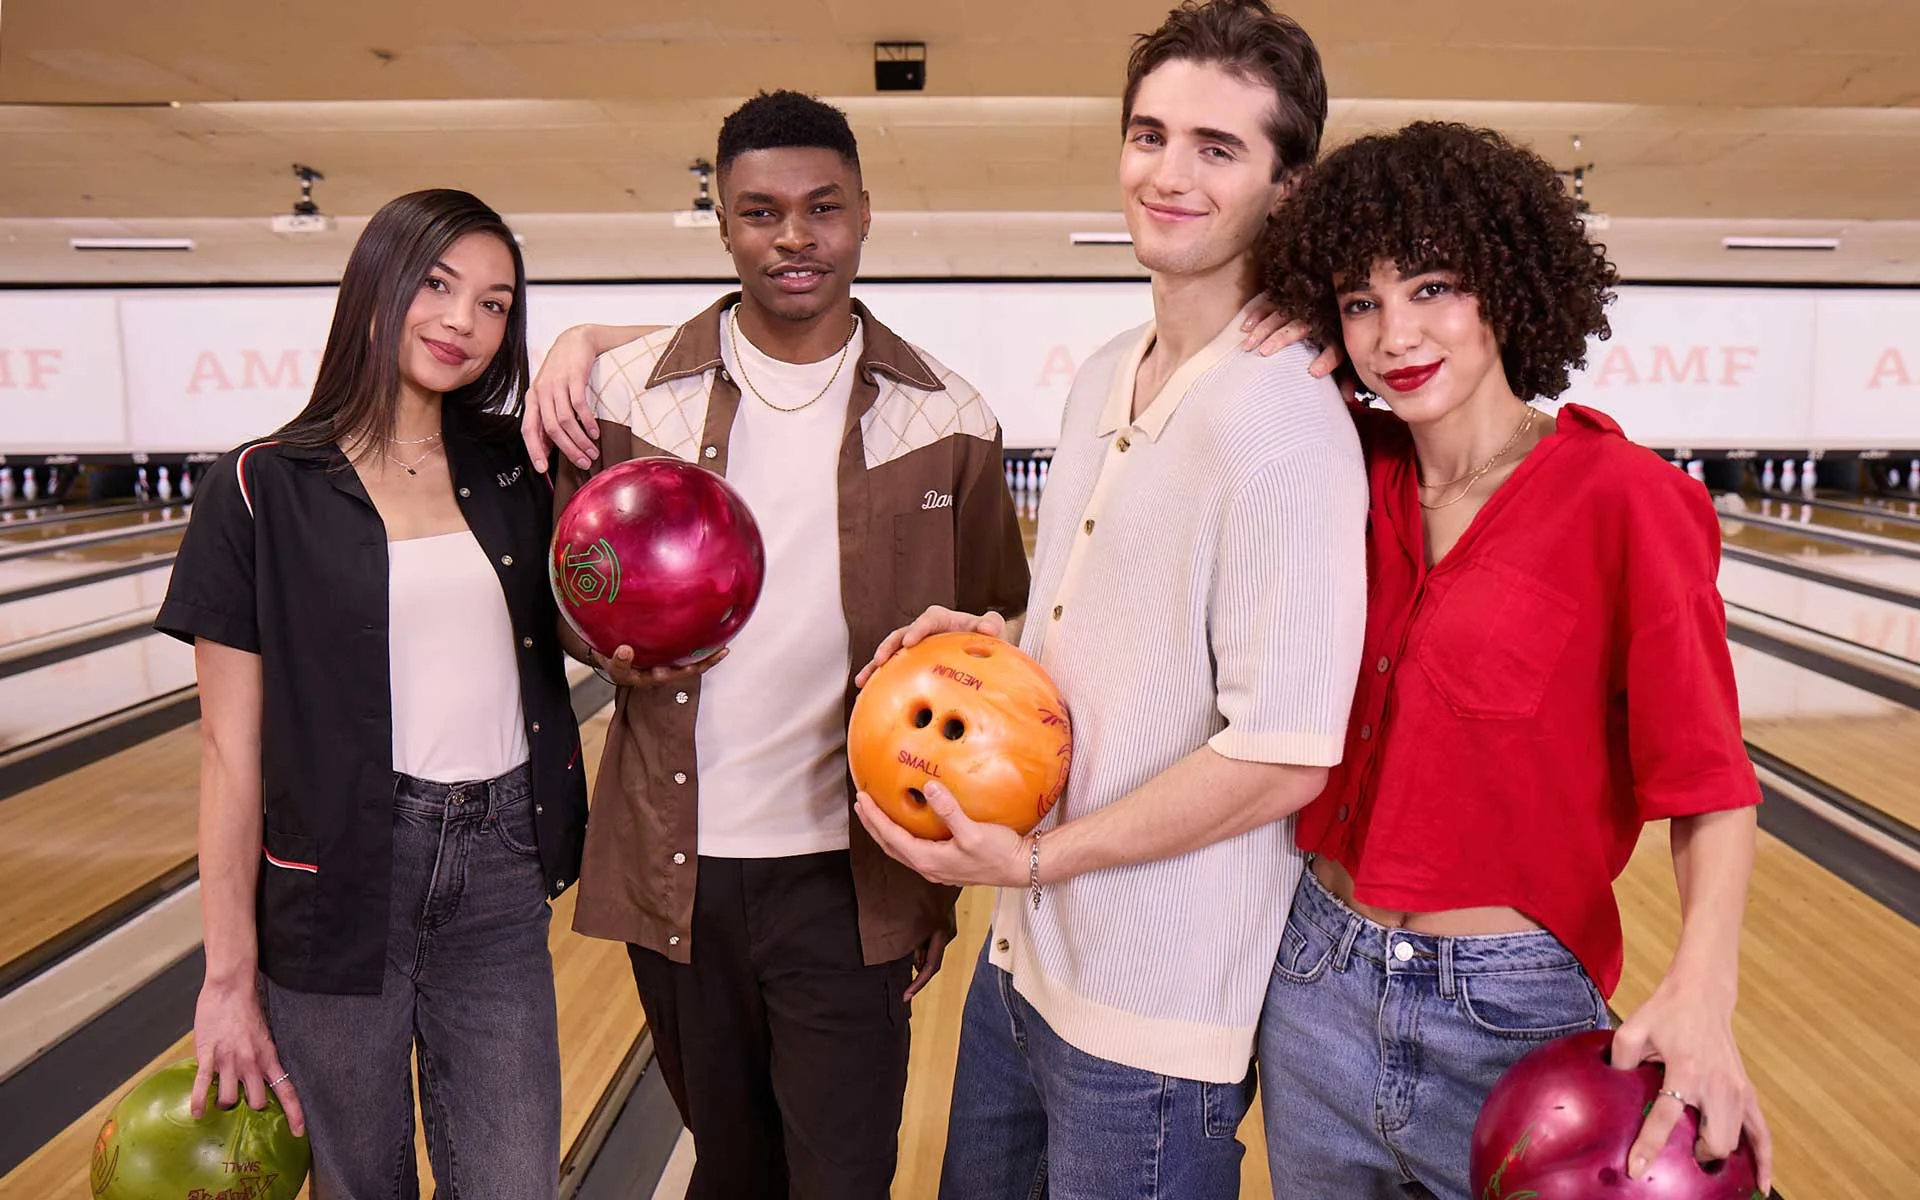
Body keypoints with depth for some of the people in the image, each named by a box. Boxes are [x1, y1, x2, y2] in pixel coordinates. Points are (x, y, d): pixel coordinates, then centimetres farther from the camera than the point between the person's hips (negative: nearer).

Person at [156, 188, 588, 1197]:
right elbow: (232, 748, -5)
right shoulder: (264, 488, -6)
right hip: (341, 878, -2)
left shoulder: (512, 471, 4)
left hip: (500, 864, 3)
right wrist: (228, 979, -5)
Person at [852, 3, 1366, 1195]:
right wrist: (991, 638, -1)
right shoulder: (1103, 379, 6)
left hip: (1154, 1013, -8)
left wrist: (1035, 859, -18)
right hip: (1026, 958, 8)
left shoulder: (1282, 423, -21)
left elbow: (1282, 761, -23)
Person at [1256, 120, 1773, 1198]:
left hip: (1508, 1018, -4)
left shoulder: (1621, 498, -14)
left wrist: (1700, 997, -27)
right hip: (1316, 978, 5)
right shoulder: (1355, 468, -1)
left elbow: (1711, 787, -12)